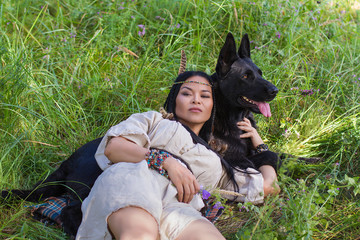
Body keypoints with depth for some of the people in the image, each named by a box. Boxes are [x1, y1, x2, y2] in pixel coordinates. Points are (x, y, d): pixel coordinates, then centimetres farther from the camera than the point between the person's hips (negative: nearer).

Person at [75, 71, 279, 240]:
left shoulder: (217, 162, 39)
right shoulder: (154, 120, 33)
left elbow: (269, 187, 36)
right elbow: (112, 147, 12)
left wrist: (258, 145, 44)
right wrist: (167, 161, -1)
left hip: (177, 207, 2)